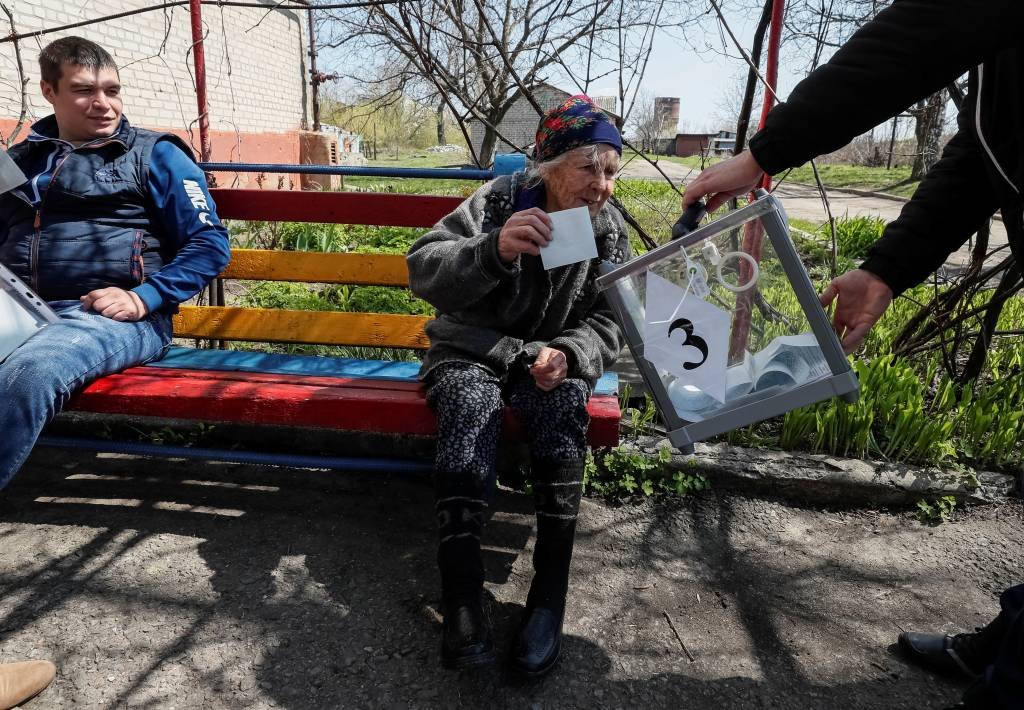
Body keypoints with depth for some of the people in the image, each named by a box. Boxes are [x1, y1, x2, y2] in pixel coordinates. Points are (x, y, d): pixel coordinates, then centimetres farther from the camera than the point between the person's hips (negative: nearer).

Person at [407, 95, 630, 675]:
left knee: (564, 408, -32)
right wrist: (494, 250, -40)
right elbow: (423, 271, -20)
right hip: (472, 350, -1)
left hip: (553, 357, 2)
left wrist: (568, 355, -25)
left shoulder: (611, 231, 1)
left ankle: (551, 594, -26)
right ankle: (462, 596, -31)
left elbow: (608, 323, -1)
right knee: (472, 409, -34)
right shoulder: (497, 201, -9)